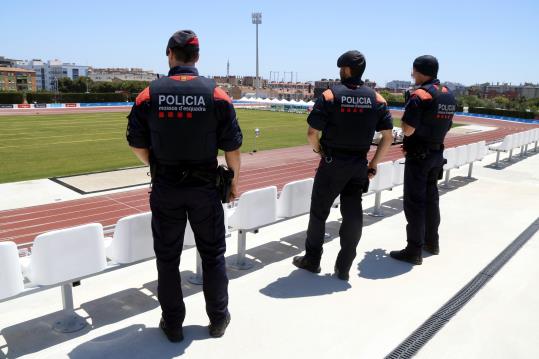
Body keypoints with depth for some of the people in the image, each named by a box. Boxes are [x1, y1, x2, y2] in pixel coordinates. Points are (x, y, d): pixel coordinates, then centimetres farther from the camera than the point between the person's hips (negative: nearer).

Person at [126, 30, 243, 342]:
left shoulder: (150, 94, -5)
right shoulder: (217, 94, -7)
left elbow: (137, 144, 1)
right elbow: (232, 147, -6)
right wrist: (235, 180, 9)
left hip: (165, 188, 1)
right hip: (205, 187, 0)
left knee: (168, 257, 14)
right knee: (213, 254, 15)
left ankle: (173, 324, 26)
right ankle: (218, 319, 28)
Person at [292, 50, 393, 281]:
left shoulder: (329, 96, -10)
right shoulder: (377, 99, 2)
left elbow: (312, 133, -12)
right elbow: (388, 137, 1)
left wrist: (318, 149, 7)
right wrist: (373, 164, 8)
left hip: (332, 164, -3)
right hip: (359, 165, 4)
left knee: (318, 212, 11)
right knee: (352, 215, 10)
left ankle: (312, 260, 23)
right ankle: (344, 268, 17)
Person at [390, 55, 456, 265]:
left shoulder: (419, 96, -18)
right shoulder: (449, 96, 8)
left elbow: (408, 131, -20)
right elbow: (445, 127, 15)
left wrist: (406, 116, -2)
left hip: (418, 156, -8)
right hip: (437, 154, 8)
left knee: (414, 202, -2)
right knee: (431, 198, 18)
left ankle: (414, 251, 3)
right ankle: (432, 242, 30)